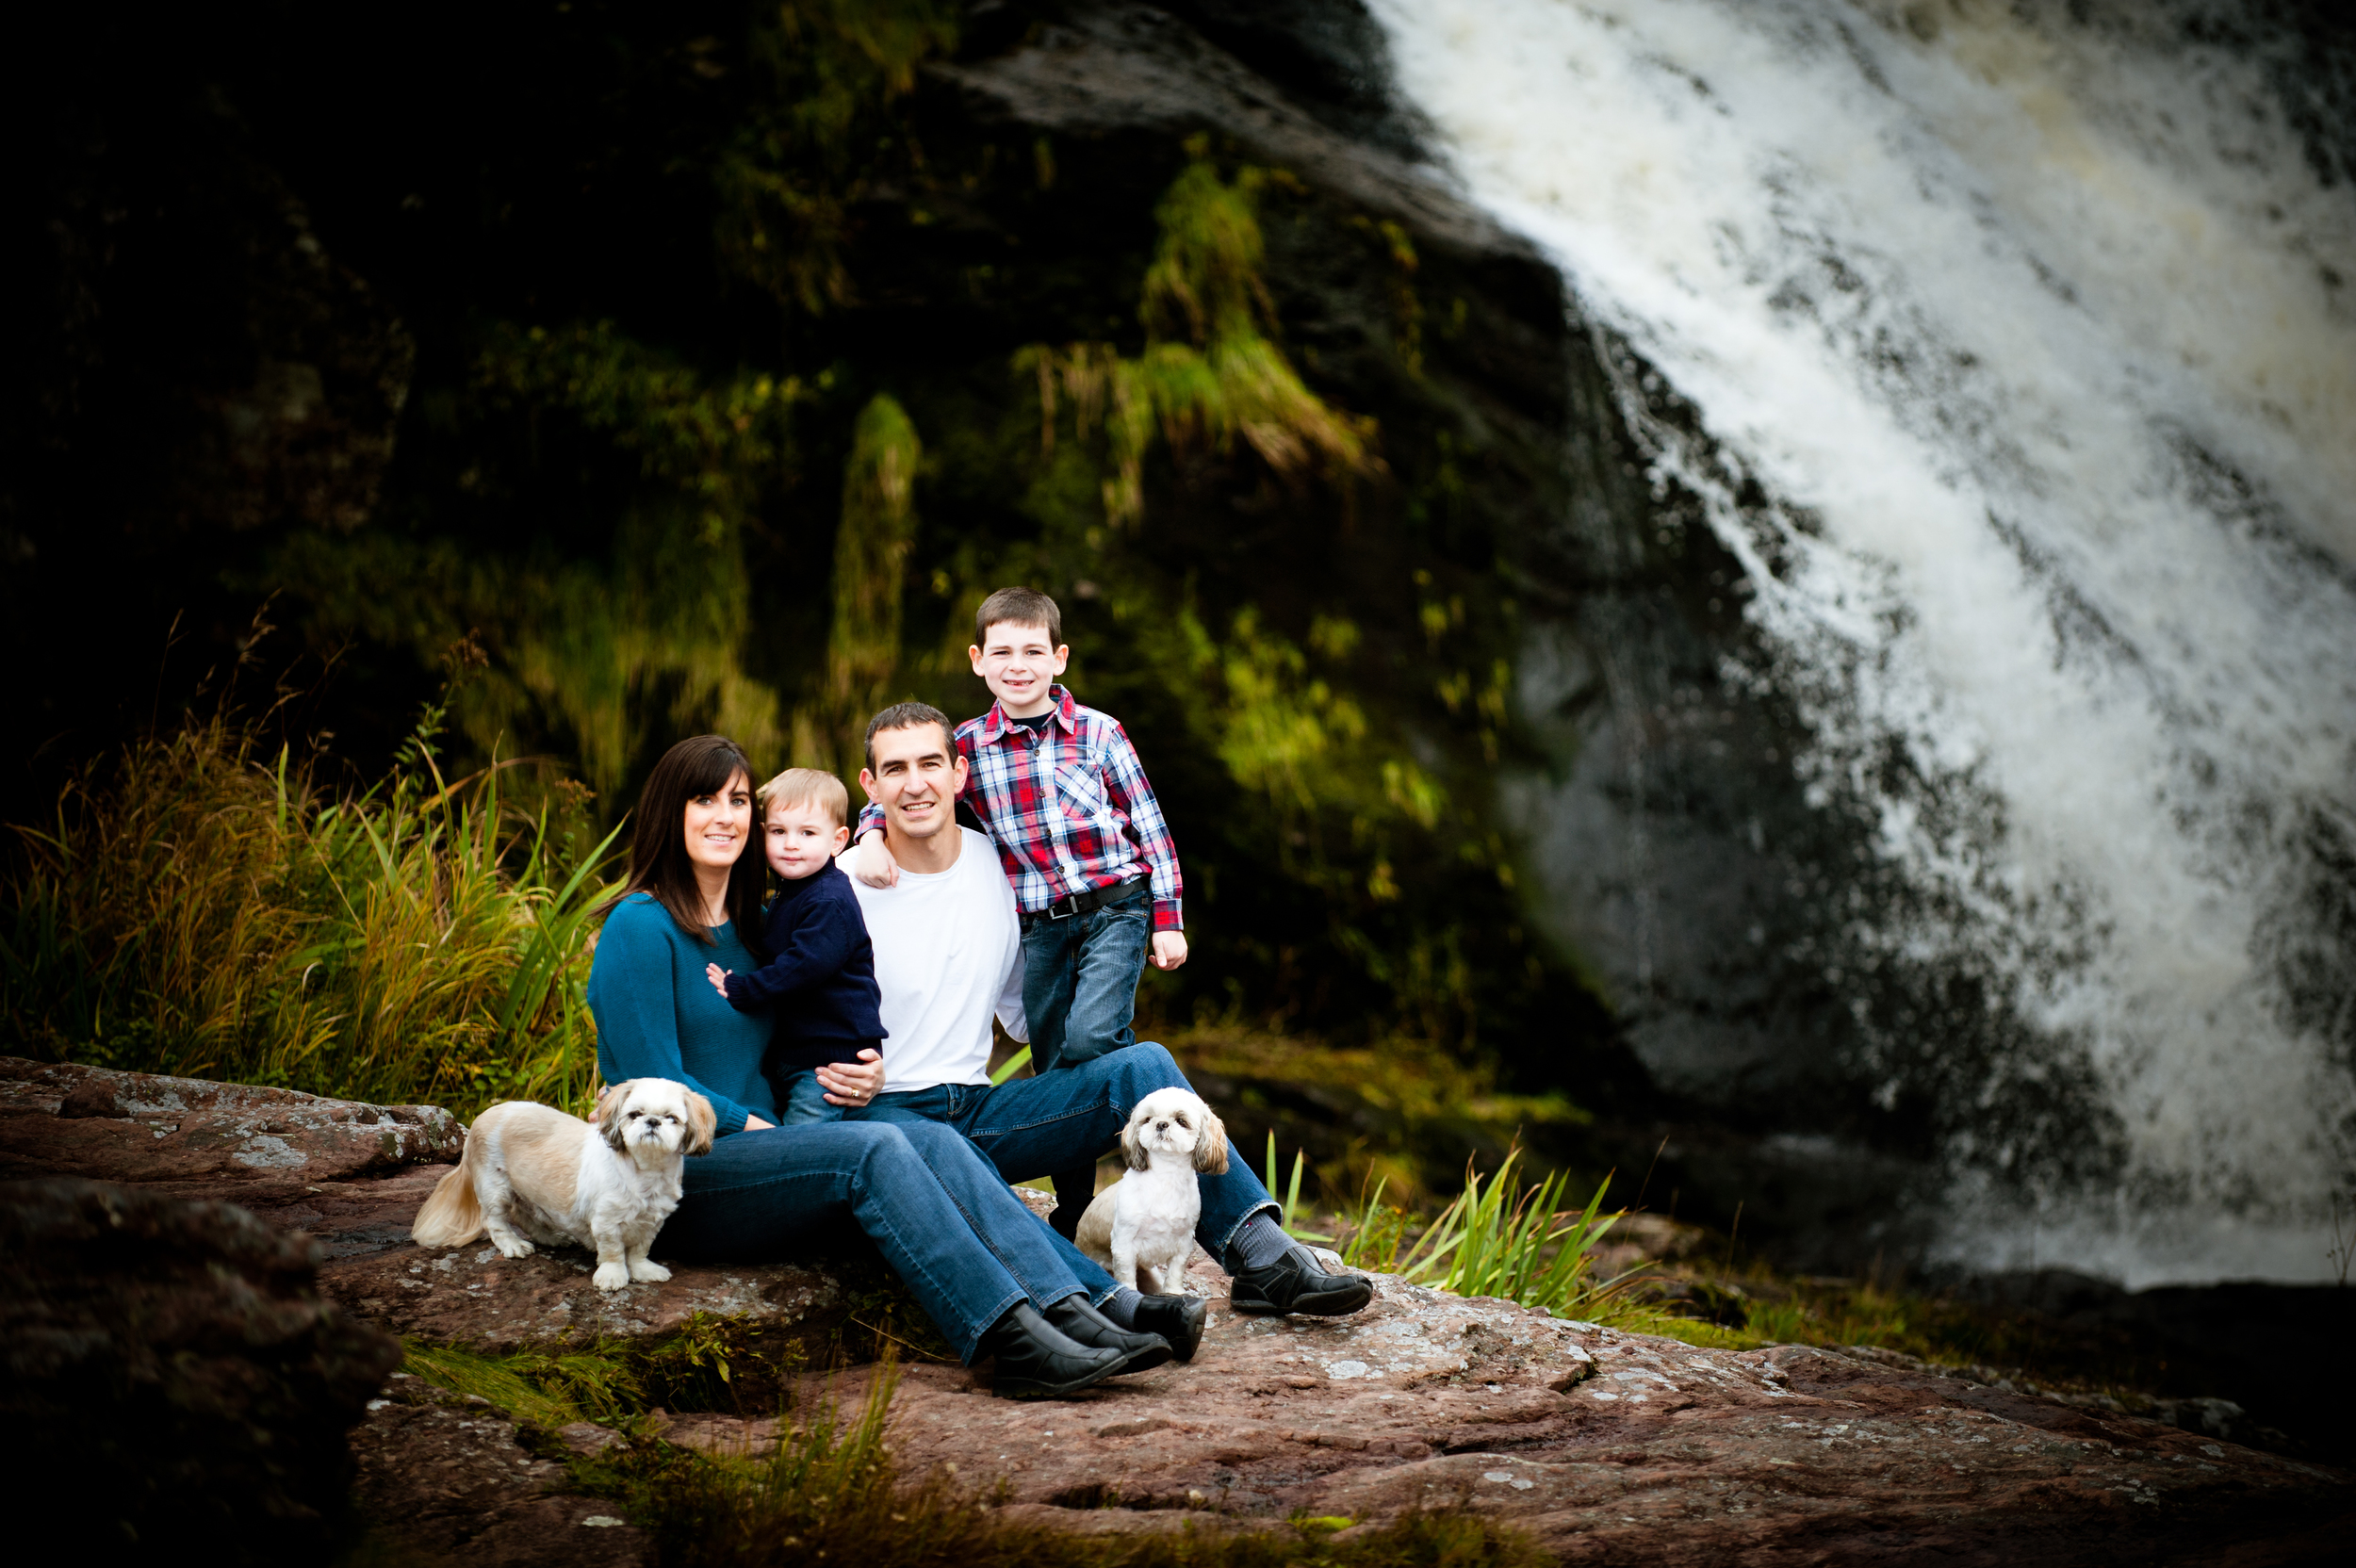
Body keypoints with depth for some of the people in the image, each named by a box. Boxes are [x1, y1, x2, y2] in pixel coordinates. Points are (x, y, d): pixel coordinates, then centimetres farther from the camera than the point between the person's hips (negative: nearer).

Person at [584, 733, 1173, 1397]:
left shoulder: (753, 924, 19)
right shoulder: (641, 926, -6)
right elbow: (656, 1087, -12)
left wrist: (858, 1076, 3)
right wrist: (755, 1128, -12)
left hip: (759, 1150, 7)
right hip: (679, 1180, -7)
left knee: (937, 1143, -18)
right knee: (874, 1149, -29)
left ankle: (1071, 1313, -35)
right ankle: (1016, 1344, -39)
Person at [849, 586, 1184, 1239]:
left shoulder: (1099, 732, 0)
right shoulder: (968, 745, 3)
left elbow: (1149, 827, 3)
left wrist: (1167, 919, 0)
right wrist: (872, 837, -8)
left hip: (1117, 906, -3)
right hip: (1040, 926, 3)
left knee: (1089, 1039, -25)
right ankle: (1073, 1214, 13)